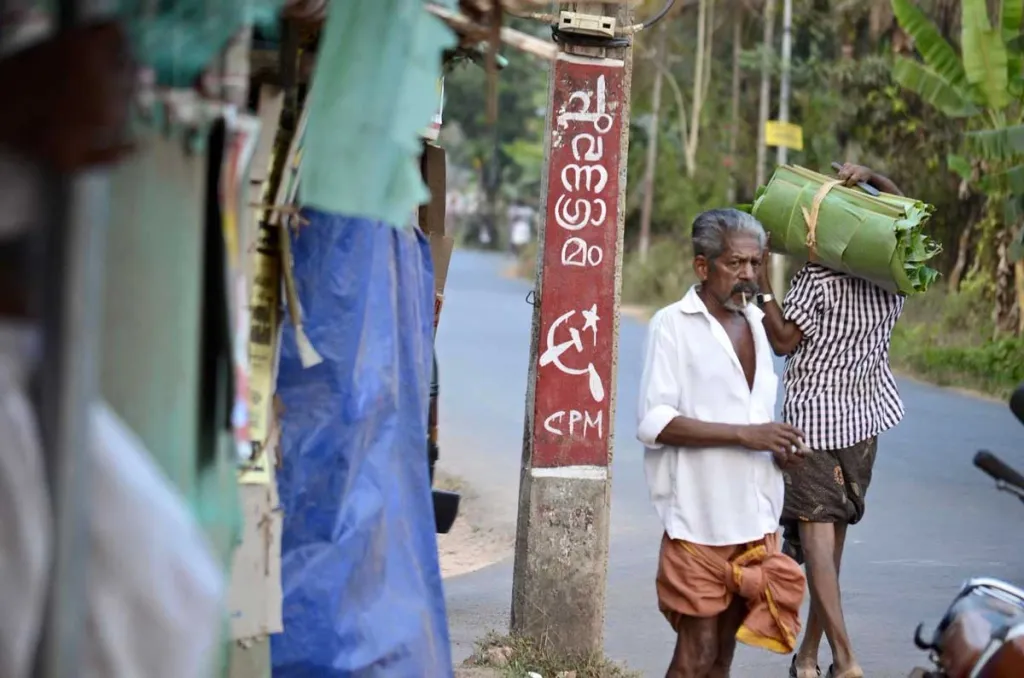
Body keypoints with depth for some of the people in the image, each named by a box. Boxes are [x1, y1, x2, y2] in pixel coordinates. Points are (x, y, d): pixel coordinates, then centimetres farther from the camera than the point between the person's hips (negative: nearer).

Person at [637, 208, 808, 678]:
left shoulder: (754, 323, 15)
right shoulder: (673, 324, -7)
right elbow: (652, 423, -16)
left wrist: (778, 447, 4)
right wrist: (743, 434, -21)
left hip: (754, 520, 7)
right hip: (698, 520, -7)